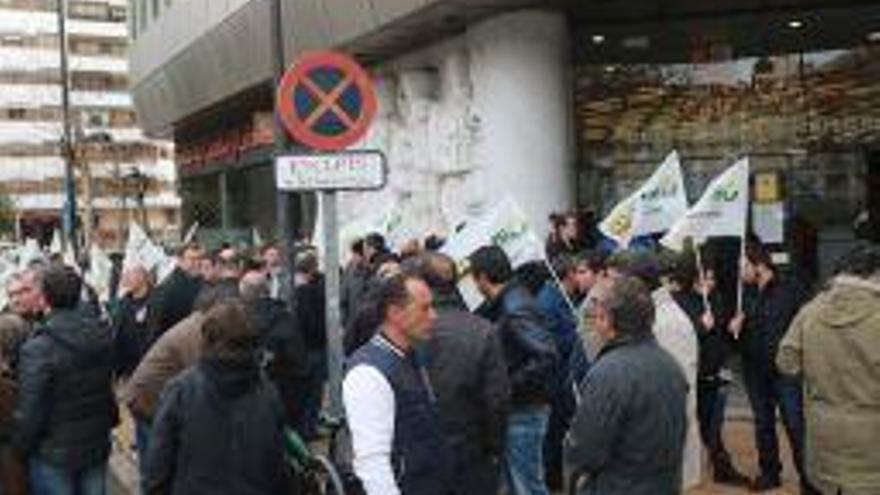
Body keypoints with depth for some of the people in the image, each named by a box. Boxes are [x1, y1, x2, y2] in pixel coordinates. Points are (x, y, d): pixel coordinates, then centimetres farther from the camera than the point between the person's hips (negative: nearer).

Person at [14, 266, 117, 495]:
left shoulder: (38, 347, -22)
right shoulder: (103, 335, -3)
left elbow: (30, 410, -17)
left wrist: (22, 446, -3)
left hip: (53, 453, -5)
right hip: (97, 447, 5)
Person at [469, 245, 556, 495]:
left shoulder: (515, 310, -22)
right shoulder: (503, 304, 7)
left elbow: (546, 355, -30)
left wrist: (511, 385, -23)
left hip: (524, 411, -9)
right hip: (513, 409, 9)